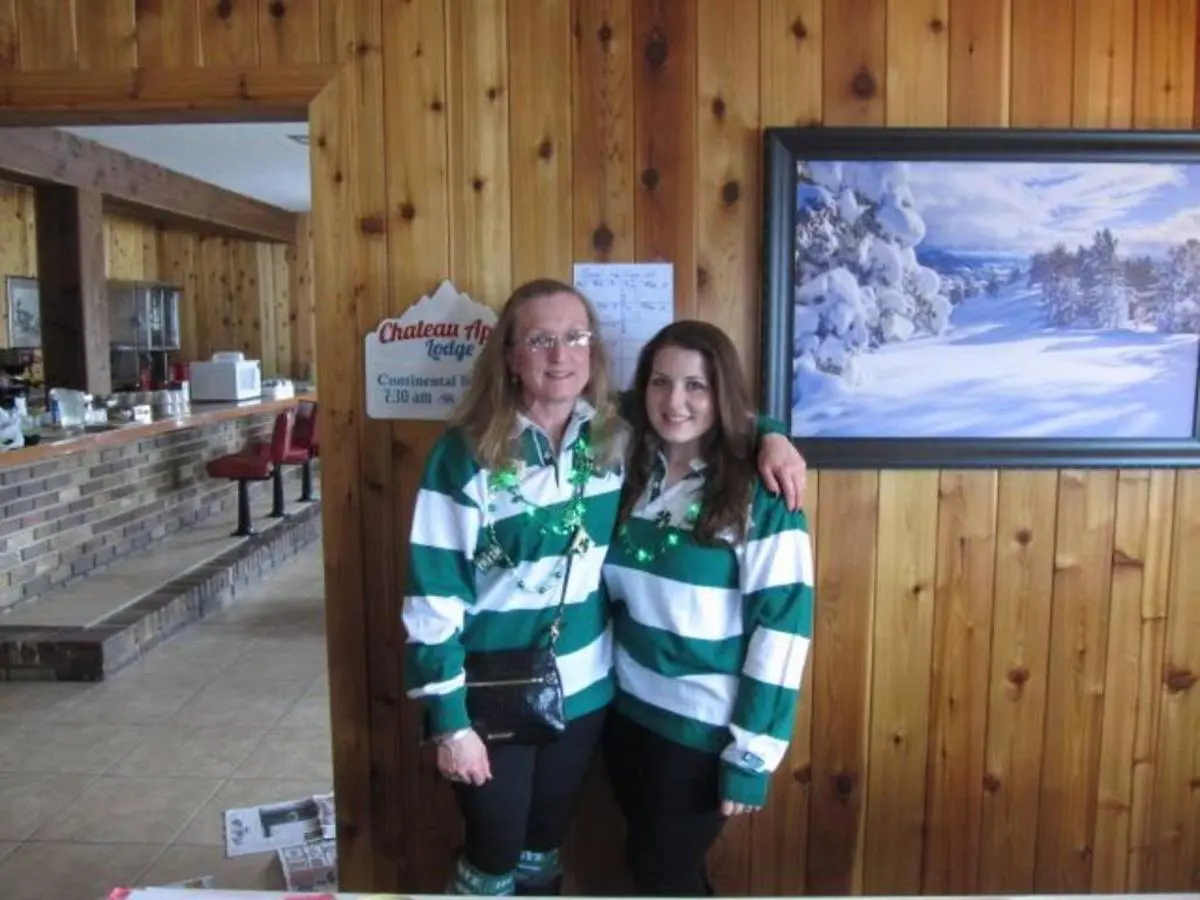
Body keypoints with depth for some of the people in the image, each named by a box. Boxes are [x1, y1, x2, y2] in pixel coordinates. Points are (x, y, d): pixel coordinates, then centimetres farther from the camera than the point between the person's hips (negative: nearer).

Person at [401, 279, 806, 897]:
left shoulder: (617, 438, -4)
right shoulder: (467, 454, -15)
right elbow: (433, 594, -14)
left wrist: (768, 434, -8)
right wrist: (448, 720, -13)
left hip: (583, 689, 4)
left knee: (546, 845, 23)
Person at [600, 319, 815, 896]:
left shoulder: (760, 495, -15)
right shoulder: (628, 475, 0)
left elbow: (783, 626, -17)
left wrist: (752, 754, -16)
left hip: (704, 726, -5)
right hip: (628, 709, 5)